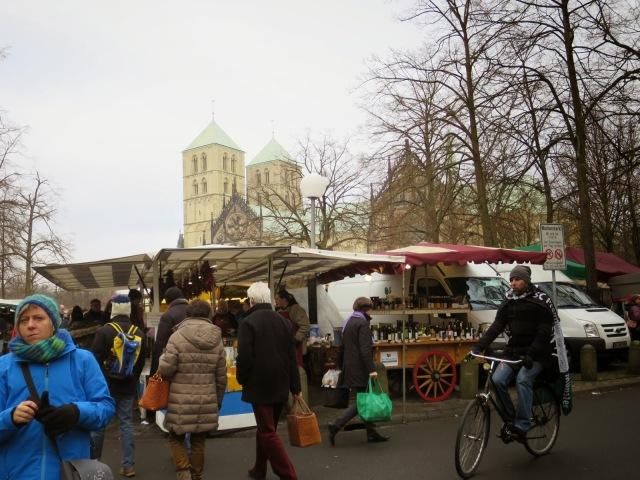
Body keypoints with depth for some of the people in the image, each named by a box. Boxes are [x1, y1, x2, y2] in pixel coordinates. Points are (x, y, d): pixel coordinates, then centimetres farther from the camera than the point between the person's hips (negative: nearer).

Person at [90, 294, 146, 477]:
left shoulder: (104, 331, -12)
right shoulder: (138, 333, 3)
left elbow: (95, 359, -9)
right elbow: (141, 361, 12)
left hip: (106, 384, -3)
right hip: (128, 386, 4)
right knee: (126, 423, 7)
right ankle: (128, 465, 7)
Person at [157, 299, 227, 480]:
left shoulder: (177, 337, -9)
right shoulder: (217, 340, 4)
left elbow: (165, 370, -12)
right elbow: (221, 377, 8)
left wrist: (163, 357, 9)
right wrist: (218, 401, 20)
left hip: (181, 402, -3)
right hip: (207, 401, 3)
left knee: (176, 438, 14)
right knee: (199, 442, 16)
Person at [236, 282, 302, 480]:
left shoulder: (249, 322, -13)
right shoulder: (284, 321, 5)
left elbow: (244, 357, -16)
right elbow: (292, 357, 6)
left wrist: (241, 379, 3)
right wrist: (295, 387, 11)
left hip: (260, 385, -6)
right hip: (280, 385, 6)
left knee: (268, 432, -1)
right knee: (266, 428, 20)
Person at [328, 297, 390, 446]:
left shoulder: (347, 323, 16)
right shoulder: (363, 323, -11)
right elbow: (365, 349, -20)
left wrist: (344, 367, 24)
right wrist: (371, 369, -22)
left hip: (349, 367, 9)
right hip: (359, 369, -9)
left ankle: (371, 432, 17)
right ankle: (336, 425, -13)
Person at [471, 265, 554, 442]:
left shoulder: (540, 301, -8)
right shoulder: (508, 303, 8)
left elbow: (544, 332, -15)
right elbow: (496, 327, 1)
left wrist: (531, 354, -27)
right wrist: (479, 346, -12)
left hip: (536, 354, -5)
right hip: (513, 351, 5)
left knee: (523, 379, -28)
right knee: (497, 380, -15)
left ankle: (521, 426, -19)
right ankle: (510, 418, 3)